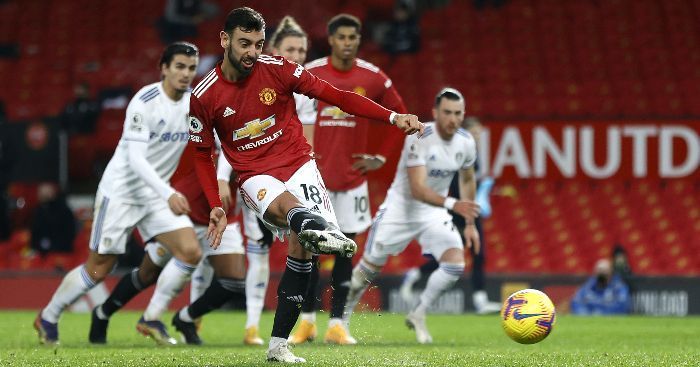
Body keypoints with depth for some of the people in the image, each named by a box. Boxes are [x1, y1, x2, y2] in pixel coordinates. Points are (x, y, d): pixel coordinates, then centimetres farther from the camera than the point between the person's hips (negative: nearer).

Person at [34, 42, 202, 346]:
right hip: (121, 191, -6)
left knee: (190, 252, -12)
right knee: (99, 269, 1)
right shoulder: (145, 102, -21)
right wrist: (168, 194, -37)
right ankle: (48, 318, 23)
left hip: (158, 193, 6)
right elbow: (135, 158, -27)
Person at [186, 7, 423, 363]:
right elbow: (202, 154, 11)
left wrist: (393, 117, -11)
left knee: (300, 246, -16)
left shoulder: (277, 69, -4)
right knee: (286, 202, -37)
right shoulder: (204, 96, -3)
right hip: (255, 175, -2)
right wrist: (215, 206, 1)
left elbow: (333, 95, -3)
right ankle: (323, 230, -75)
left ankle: (278, 344, -7)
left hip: (298, 163, 2)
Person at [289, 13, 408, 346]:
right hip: (314, 176, -1)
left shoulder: (374, 78, -1)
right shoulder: (309, 74, -4)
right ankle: (307, 320, 9)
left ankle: (336, 324, 6)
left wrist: (381, 158, 4)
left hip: (352, 177, 1)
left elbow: (400, 118, 11)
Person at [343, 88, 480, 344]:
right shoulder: (420, 138, -26)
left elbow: (467, 180, 13)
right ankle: (342, 315, 29)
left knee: (455, 263, -17)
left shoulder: (466, 142, -7)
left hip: (434, 212, 4)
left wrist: (470, 224, 11)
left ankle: (418, 315, 3)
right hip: (401, 208, -4)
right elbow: (418, 190, -32)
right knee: (370, 267, 3)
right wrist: (453, 204, -46)